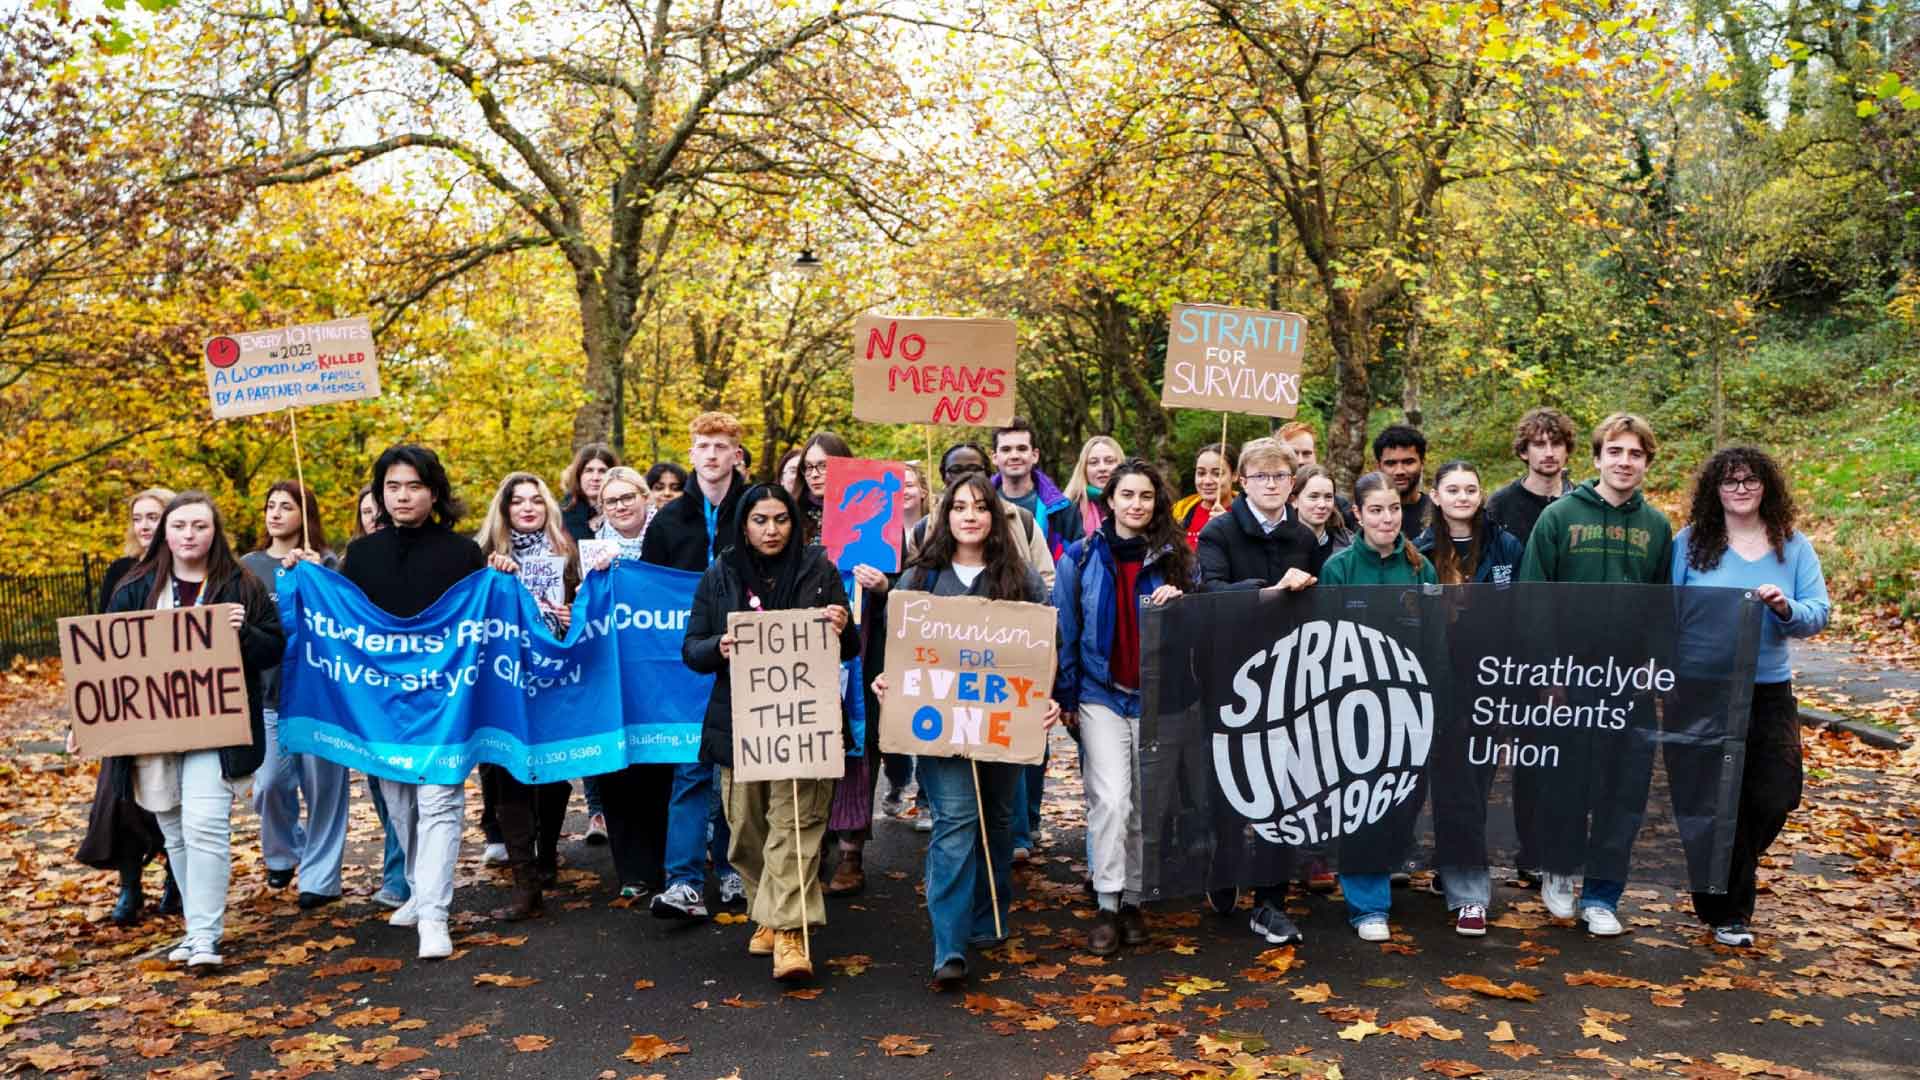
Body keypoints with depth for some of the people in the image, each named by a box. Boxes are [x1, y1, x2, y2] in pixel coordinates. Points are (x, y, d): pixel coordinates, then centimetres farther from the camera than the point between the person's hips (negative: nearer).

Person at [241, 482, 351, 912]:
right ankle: (282, 854, 31)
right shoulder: (249, 565, 10)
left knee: (322, 784, -1)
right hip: (268, 691, 3)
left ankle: (320, 876, 10)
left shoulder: (325, 564, 1)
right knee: (270, 783, 3)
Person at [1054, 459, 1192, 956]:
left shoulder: (1174, 558, 3)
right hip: (1100, 694, -2)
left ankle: (1132, 900, 23)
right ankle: (1106, 906, -1)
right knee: (1111, 799, -12)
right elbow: (1065, 630, 2)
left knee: (1145, 804, 8)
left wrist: (1177, 603, -13)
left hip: (1157, 696, 2)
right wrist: (1065, 695, 0)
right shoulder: (1081, 557, 0)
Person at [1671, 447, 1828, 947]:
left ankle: (1738, 865, 32)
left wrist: (1786, 608, -24)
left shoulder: (1793, 546, 4)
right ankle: (1725, 911, 19)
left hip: (1770, 692, 2)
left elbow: (1819, 613, -3)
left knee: (1776, 797, 0)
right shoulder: (1690, 543, -1)